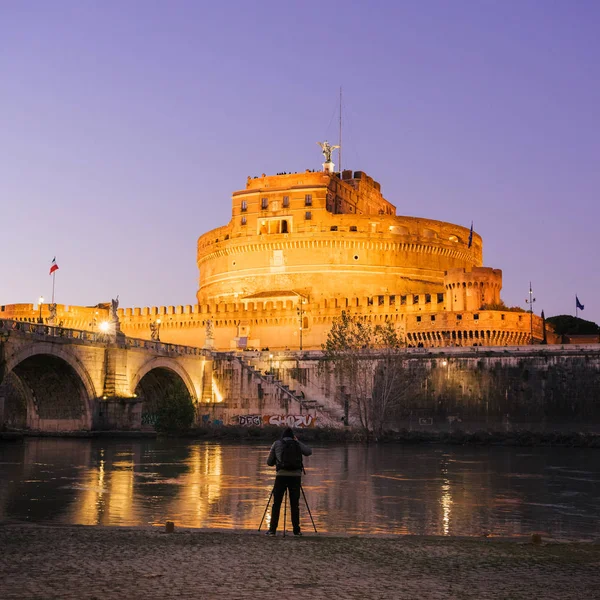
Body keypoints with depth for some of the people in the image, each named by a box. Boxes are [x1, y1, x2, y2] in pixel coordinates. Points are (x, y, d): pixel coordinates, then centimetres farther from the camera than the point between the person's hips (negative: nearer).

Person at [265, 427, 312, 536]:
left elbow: (269, 462, 14)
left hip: (282, 475, -1)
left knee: (276, 503, 4)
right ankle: (296, 530, 7)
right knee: (295, 504, 8)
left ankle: (272, 529, -1)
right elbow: (309, 452, 18)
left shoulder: (277, 443, 10)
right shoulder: (297, 444, 11)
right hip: (296, 475, 1)